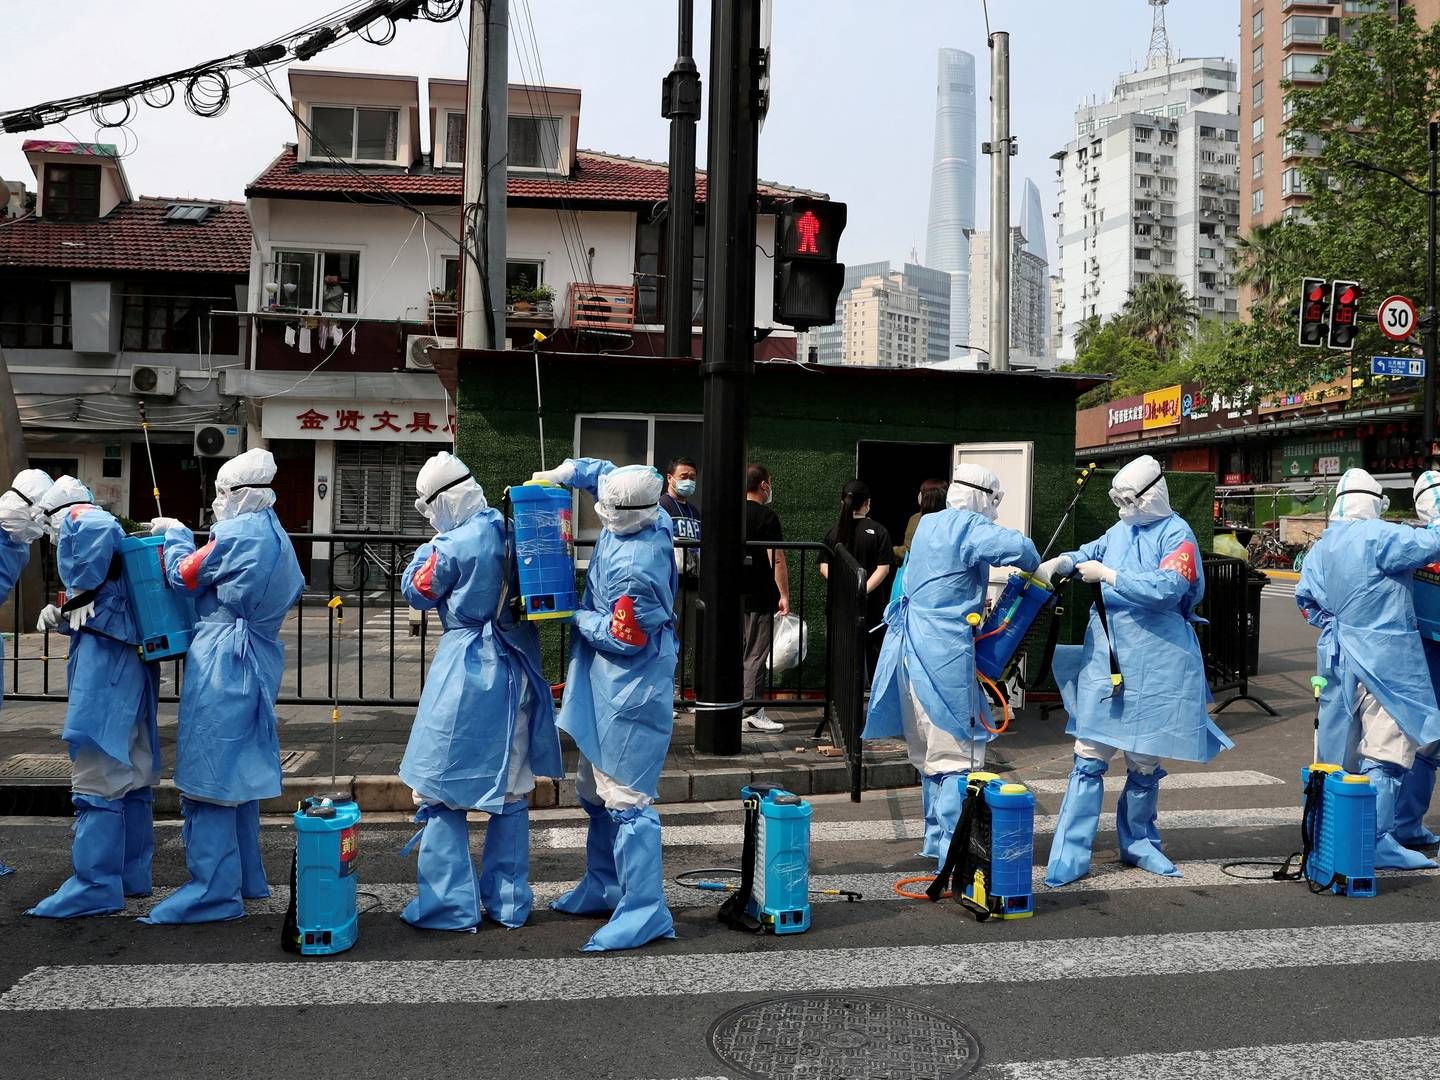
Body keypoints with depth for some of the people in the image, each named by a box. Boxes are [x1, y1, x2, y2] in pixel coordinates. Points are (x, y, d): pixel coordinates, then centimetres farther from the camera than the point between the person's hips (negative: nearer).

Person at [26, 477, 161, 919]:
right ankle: (132, 876, 21)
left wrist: (81, 595, -18)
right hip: (133, 662, 10)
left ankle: (96, 887, -3)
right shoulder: (108, 538, 26)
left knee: (96, 778, -7)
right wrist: (62, 617, 10)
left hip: (106, 666, -10)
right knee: (130, 775, 13)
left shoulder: (77, 519, -1)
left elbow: (101, 528, -29)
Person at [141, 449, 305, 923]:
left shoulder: (238, 532, -12)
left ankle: (213, 890, -1)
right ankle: (244, 876, 25)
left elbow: (184, 577, -4)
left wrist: (174, 534, 15)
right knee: (237, 770, 17)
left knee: (208, 773, -4)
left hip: (222, 660, -9)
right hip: (258, 657, 9)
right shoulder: (276, 536, 14)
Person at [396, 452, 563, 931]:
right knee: (512, 788, 13)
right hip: (517, 670, 6)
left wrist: (430, 546, 11)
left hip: (466, 672, -6)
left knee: (441, 788, 6)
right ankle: (509, 900, 21)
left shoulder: (453, 545, -14)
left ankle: (452, 904, 8)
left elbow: (415, 591, 1)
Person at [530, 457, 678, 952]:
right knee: (596, 791, 19)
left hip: (628, 692, -10)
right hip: (610, 687, 10)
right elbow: (609, 473, 15)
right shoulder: (652, 516, -3)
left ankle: (645, 912, 0)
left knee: (625, 800, -6)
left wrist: (577, 617, -6)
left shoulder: (634, 571, -28)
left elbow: (623, 638, -20)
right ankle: (603, 888, 32)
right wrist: (566, 471, 0)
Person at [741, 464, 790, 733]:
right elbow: (777, 560, -15)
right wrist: (784, 595, -10)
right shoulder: (767, 516, -10)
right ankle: (751, 713, 0)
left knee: (736, 653, 13)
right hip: (759, 598, -7)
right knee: (755, 655, -2)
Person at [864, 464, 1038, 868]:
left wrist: (973, 602, 19)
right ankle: (952, 852, -5)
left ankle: (937, 841, 26)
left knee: (932, 751, 17)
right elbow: (1016, 547, -25)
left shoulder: (928, 524, 17)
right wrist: (1036, 567, -5)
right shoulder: (970, 527, -10)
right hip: (945, 650, -9)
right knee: (959, 752, -4)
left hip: (911, 645, 9)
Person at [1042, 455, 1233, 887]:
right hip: (1105, 657, 5)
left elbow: (1167, 588, -22)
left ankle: (1139, 844, 29)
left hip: (1155, 665, -4)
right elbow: (1090, 553, 24)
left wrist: (1107, 576, -18)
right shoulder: (1120, 530, 11)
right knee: (1089, 758, -1)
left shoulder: (1177, 535, -8)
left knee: (1144, 762, 9)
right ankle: (1070, 855, 1)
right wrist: (1061, 562, 3)